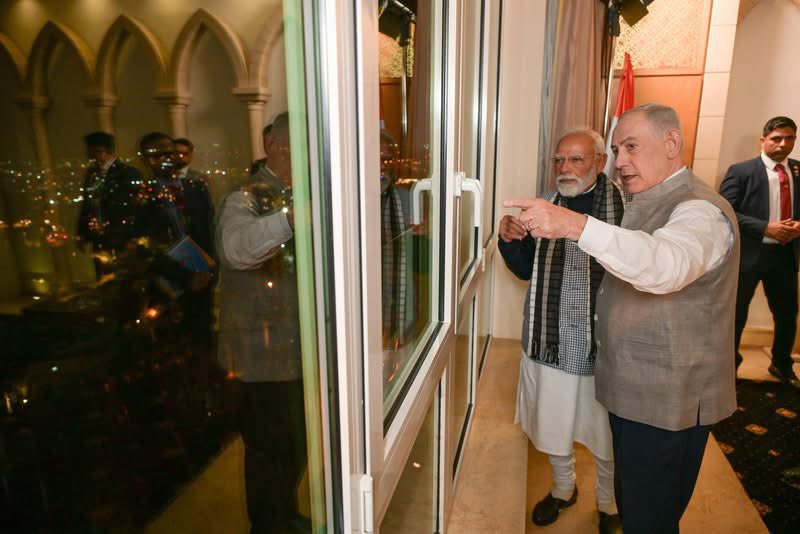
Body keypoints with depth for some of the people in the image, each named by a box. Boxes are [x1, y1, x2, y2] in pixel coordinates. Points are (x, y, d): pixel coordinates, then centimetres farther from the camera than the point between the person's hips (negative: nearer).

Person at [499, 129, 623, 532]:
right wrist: (510, 241, -9)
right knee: (552, 427, 21)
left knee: (606, 438, 18)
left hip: (603, 346, -3)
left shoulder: (625, 204, -10)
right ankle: (563, 489, 50)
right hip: (549, 344, 4)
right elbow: (526, 270, 9)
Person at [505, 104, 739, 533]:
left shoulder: (699, 211, -20)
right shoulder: (648, 204, 12)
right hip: (635, 389, 9)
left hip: (667, 399, -9)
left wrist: (576, 225, -55)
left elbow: (667, 264, -44)